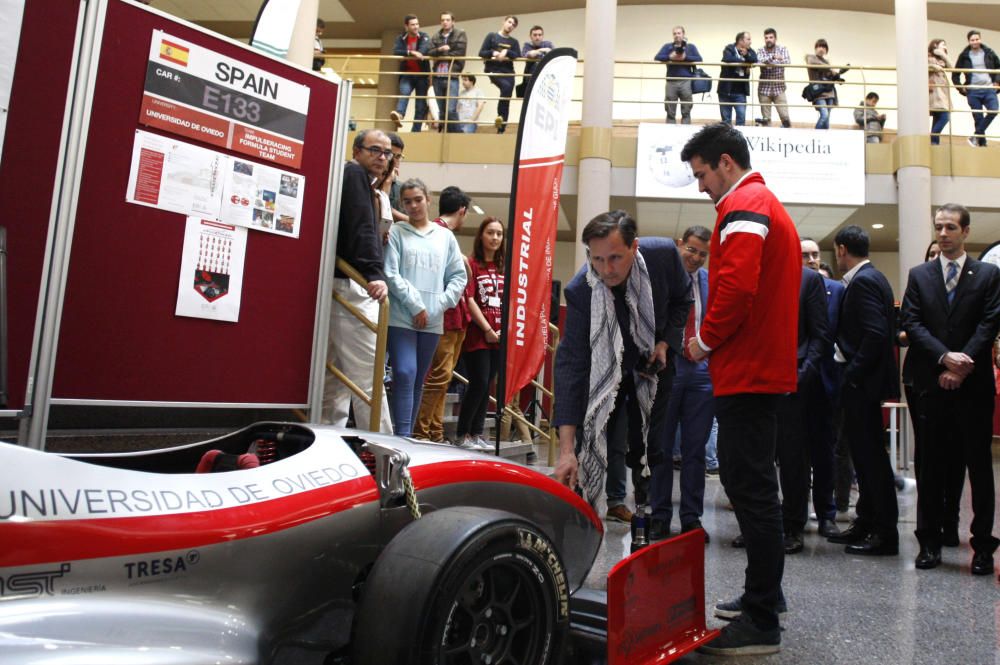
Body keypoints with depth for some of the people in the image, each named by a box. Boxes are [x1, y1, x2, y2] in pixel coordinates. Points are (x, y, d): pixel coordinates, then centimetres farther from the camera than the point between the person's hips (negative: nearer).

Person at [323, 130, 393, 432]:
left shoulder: (354, 178, 26)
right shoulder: (355, 174, -4)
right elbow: (362, 228, -20)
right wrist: (374, 274, -29)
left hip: (341, 286, 10)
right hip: (351, 286, -10)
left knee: (336, 376, 11)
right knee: (368, 375, -9)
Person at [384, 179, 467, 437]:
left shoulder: (445, 236, 12)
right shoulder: (396, 232, 4)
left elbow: (458, 277, 10)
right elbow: (391, 274, -5)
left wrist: (439, 306, -3)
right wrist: (416, 306, -10)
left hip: (433, 321, 3)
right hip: (401, 317, -3)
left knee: (418, 380, 8)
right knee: (405, 374, -14)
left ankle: (408, 433, 16)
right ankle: (402, 435, -12)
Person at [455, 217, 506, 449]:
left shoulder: (503, 268, 13)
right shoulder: (472, 264, -3)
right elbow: (469, 300, -9)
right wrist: (487, 329, -10)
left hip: (499, 337, 6)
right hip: (477, 335, -5)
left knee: (486, 386, 8)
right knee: (479, 384, -7)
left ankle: (476, 434, 17)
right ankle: (462, 434, 6)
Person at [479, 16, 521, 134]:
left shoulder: (514, 42, 16)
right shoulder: (492, 36, 9)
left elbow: (518, 56, 0)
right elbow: (481, 53, 1)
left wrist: (507, 52, -16)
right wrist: (493, 53, -16)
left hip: (508, 71, 4)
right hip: (494, 70, -4)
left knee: (507, 102, -2)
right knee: (506, 86, -32)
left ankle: (501, 129, 3)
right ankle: (500, 116, -24)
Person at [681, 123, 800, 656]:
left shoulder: (744, 205, -10)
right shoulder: (768, 204, 23)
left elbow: (736, 285, -24)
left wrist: (706, 340, -9)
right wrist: (714, 342, 15)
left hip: (746, 372, -11)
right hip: (764, 367, 11)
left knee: (750, 489, -8)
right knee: (751, 485, 17)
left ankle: (761, 624, -1)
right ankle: (763, 594, 29)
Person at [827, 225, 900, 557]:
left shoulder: (862, 281, -15)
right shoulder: (871, 277, 15)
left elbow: (876, 333, -24)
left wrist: (853, 374, -17)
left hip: (862, 382, -10)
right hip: (862, 381, 10)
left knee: (870, 455, -3)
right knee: (866, 453, 15)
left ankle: (885, 533, 6)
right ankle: (866, 523, 25)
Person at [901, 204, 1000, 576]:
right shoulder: (919, 276, 11)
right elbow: (911, 323, 1)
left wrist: (962, 366, -13)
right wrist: (945, 357, -13)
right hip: (931, 383, 2)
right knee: (930, 465, 6)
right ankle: (930, 541, 14)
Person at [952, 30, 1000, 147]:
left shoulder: (989, 53, 8)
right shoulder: (964, 56, 5)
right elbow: (955, 74, 11)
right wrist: (960, 88, 1)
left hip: (989, 89, 1)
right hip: (973, 91, -1)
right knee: (978, 118, 0)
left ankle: (976, 135, -11)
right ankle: (982, 142, 7)